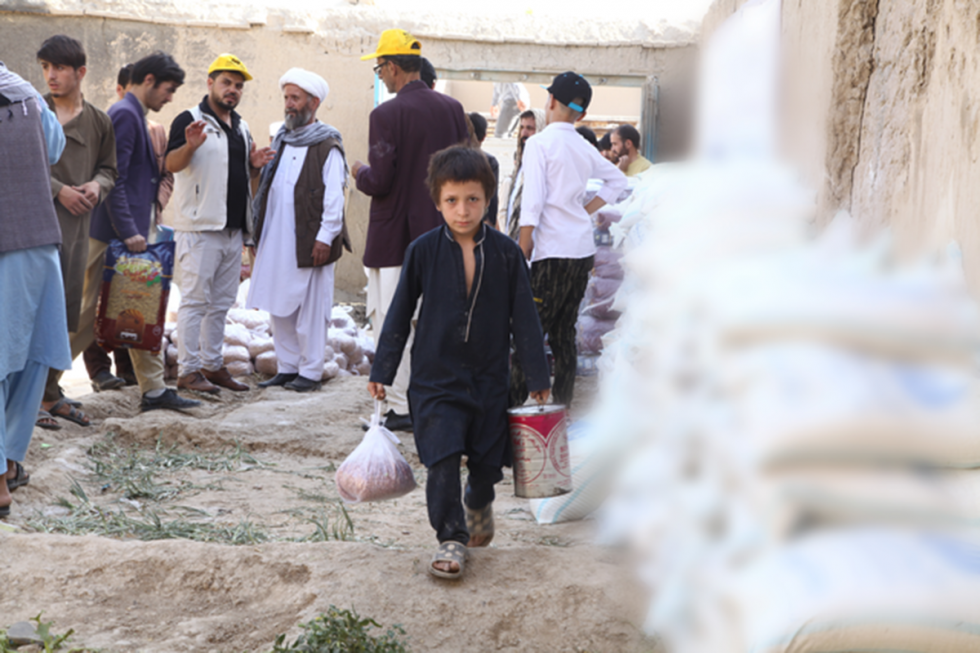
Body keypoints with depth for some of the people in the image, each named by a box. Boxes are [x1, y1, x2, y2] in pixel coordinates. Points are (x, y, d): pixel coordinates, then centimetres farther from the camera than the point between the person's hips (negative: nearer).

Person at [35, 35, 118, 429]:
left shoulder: (99, 122, 12)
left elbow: (108, 168, 19)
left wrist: (97, 186, -3)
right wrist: (58, 190, -13)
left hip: (78, 225, 5)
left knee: (67, 314, 8)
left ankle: (51, 392, 17)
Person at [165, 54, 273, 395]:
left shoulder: (242, 127, 18)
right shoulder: (190, 120, -5)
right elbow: (172, 165, -14)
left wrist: (254, 165, 5)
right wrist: (189, 145, -33)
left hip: (233, 230, 8)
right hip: (200, 227, -8)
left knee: (221, 302, 12)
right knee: (195, 300, -6)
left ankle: (213, 365, 20)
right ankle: (188, 370, -2)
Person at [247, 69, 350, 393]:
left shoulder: (327, 146, -6)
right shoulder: (281, 141, 16)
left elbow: (334, 197, -11)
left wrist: (325, 238, -16)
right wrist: (258, 232, 14)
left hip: (309, 243, -7)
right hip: (276, 241, 7)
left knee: (310, 308, -2)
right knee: (279, 307, 9)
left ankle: (310, 371, 6)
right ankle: (287, 367, 18)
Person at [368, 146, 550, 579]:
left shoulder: (505, 254, -3)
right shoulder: (424, 251, -6)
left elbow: (524, 317, 3)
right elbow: (400, 313, 2)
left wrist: (539, 378, 4)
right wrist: (382, 371, 3)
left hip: (489, 377, 2)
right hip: (435, 377, -2)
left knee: (488, 461, 9)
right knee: (443, 459, -12)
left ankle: (478, 504, 42)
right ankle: (451, 539, 4)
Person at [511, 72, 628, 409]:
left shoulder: (539, 143, -8)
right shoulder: (584, 147, 11)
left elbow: (532, 205, -15)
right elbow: (618, 180, 25)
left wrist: (521, 256, -11)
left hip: (554, 251, -7)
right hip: (584, 249, 7)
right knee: (564, 331, 13)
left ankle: (514, 406, -6)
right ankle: (562, 405, 16)